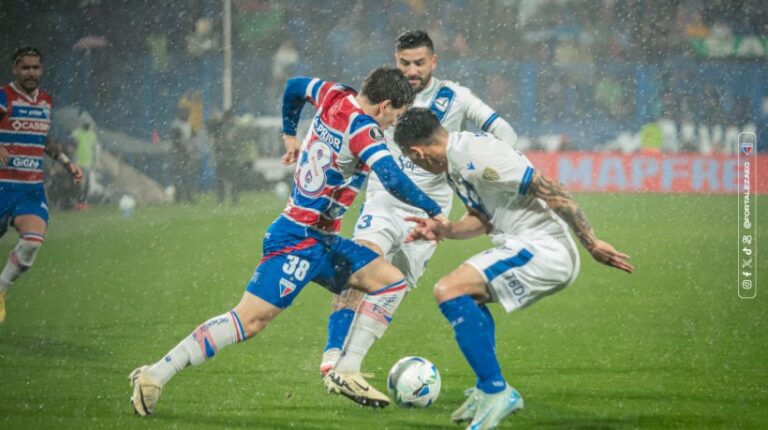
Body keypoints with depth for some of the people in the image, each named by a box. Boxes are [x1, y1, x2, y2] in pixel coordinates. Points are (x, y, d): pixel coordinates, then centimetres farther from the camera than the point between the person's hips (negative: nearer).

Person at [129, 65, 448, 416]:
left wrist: (289, 133, 38)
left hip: (322, 241, 10)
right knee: (251, 318, -14)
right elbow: (392, 178, -29)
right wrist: (434, 212, -20)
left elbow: (294, 87, 26)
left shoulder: (334, 97, 7)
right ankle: (155, 376, -12)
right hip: (299, 240, -10)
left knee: (392, 281, 6)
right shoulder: (361, 128, -17)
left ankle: (345, 373, 0)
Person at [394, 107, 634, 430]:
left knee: (449, 291, -19)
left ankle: (496, 391, -15)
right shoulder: (454, 164, 12)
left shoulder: (476, 155, -19)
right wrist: (442, 231, 10)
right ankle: (488, 391, 29)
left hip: (542, 248, -11)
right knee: (468, 293, 29)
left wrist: (591, 242, -18)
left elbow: (548, 190, -20)